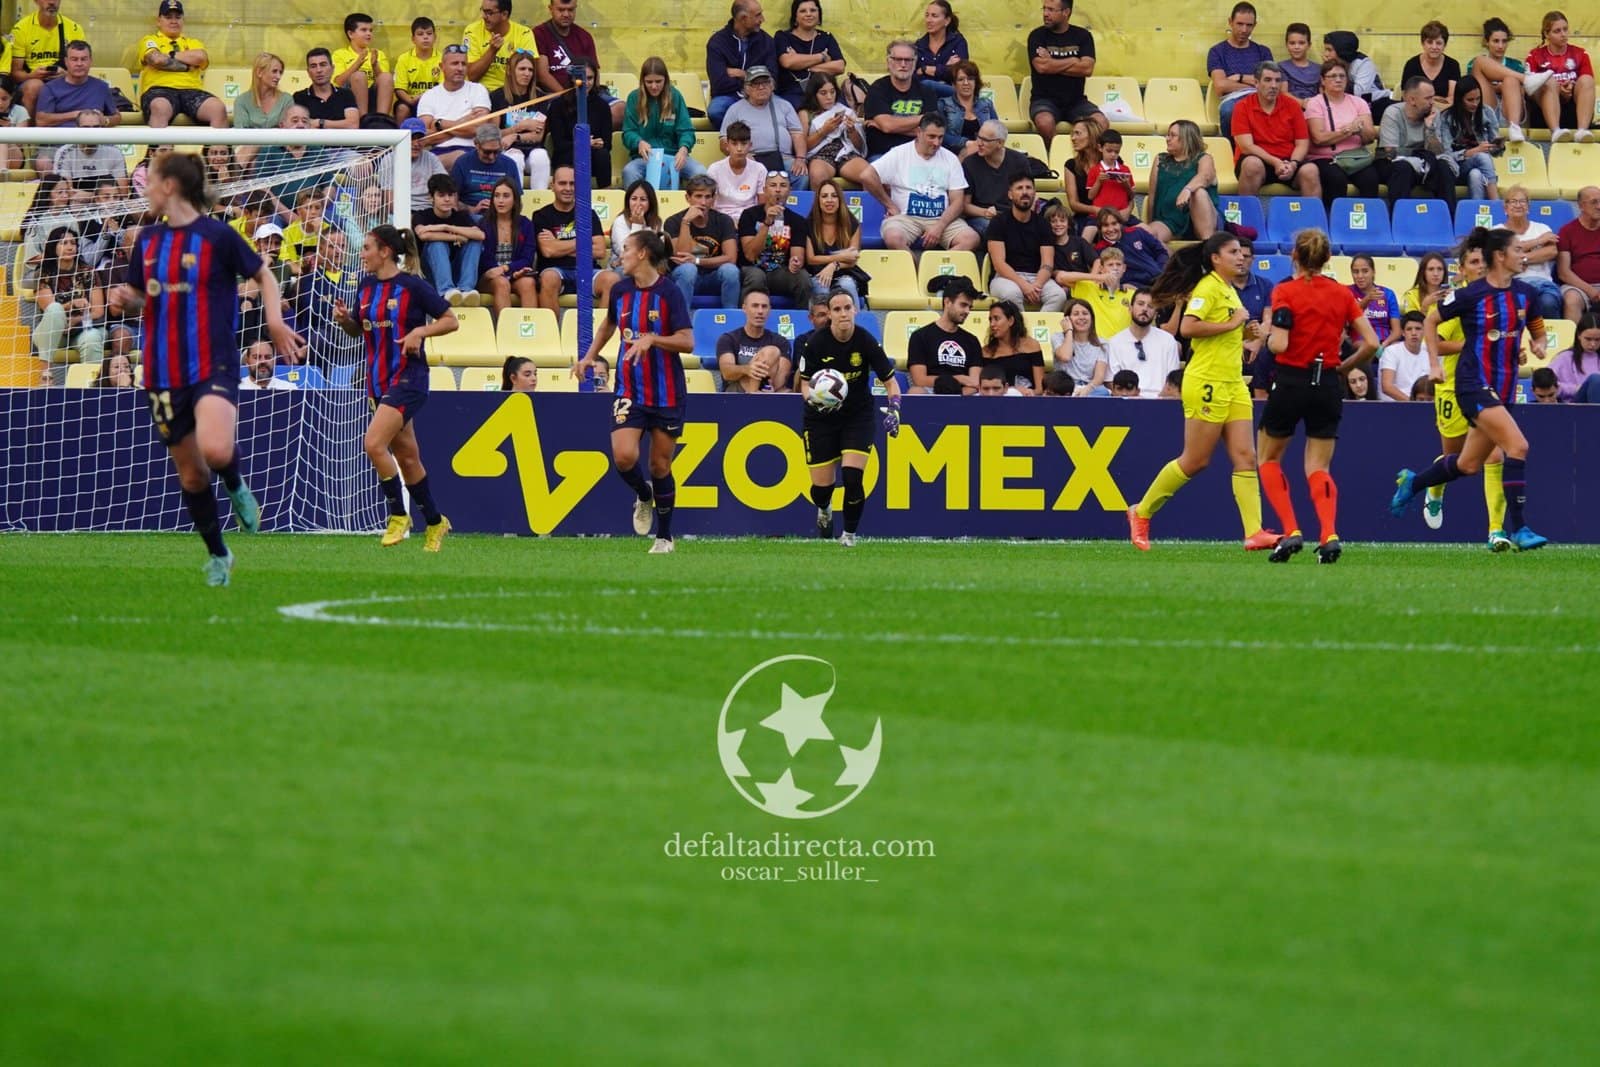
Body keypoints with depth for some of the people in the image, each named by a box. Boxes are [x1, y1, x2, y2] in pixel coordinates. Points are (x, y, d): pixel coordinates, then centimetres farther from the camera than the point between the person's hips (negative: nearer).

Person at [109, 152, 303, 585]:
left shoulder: (217, 235, -7)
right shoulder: (148, 239, 9)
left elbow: (263, 275, 4)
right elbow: (138, 294, 20)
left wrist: (275, 322, -10)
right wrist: (123, 299, -3)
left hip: (214, 365, -5)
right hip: (164, 372, 5)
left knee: (215, 449, -30)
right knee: (191, 473, 9)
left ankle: (236, 488, 5)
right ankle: (217, 556, 27)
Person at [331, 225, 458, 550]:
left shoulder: (412, 286, -11)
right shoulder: (366, 285, 8)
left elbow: (451, 321, -5)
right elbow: (358, 330, 19)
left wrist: (419, 331, -19)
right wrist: (345, 319, -2)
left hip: (408, 379, -7)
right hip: (378, 381, 8)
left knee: (374, 443, -21)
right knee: (406, 456, 13)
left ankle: (398, 515, -5)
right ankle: (434, 522, 27)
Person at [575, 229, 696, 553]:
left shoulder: (669, 292, -11)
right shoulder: (620, 290, 4)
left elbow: (687, 342, -17)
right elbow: (609, 323, 26)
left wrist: (651, 339, -28)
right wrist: (590, 356, 22)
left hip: (666, 393, -3)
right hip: (629, 390, 3)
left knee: (660, 465, 4)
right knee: (623, 456, -15)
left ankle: (664, 537, 19)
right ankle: (643, 496, 18)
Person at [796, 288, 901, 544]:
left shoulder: (866, 342, -15)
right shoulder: (816, 343, -15)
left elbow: (890, 381, -7)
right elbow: (805, 382, -3)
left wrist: (894, 410, -23)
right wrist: (812, 398, -25)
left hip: (858, 417, 0)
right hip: (821, 418, 0)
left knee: (853, 478, -16)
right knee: (822, 486, 2)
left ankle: (850, 534, 7)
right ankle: (824, 510, 41)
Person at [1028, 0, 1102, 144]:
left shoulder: (1083, 36, 6)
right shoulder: (1037, 36, 1)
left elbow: (1087, 68, -8)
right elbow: (1041, 66, -15)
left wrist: (1053, 64, -9)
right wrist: (1073, 61, -6)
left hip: (1076, 101, 2)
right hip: (1045, 98, -2)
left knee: (1102, 123, -25)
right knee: (1045, 123, -36)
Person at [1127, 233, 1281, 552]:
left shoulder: (1230, 292, 17)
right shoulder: (1208, 287, -11)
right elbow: (1188, 327, -25)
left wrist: (1245, 332, 10)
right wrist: (1231, 324, -19)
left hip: (1233, 383, 9)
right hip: (1207, 383, -9)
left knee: (1245, 457, -3)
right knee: (1195, 461, -2)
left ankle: (1254, 533, -9)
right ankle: (1141, 513, 14)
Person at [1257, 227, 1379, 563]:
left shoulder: (1285, 292, -8)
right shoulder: (1342, 295, 4)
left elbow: (1279, 345, -18)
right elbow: (1371, 343, 0)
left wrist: (1268, 336, 4)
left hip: (1291, 381, -3)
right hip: (1327, 385, 3)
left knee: (1268, 457, 17)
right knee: (1318, 467, 9)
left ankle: (1290, 531, 1)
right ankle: (1329, 534, -16)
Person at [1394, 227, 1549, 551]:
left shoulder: (1524, 294, 6)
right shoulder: (1471, 295, -11)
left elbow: (1537, 331, 20)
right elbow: (1430, 321, 2)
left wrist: (1538, 345, -3)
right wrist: (1434, 364, -2)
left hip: (1505, 387, 7)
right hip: (1474, 384, -7)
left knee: (1468, 465, 14)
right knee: (1517, 445, -21)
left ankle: (1411, 483, 40)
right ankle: (1517, 529, -18)